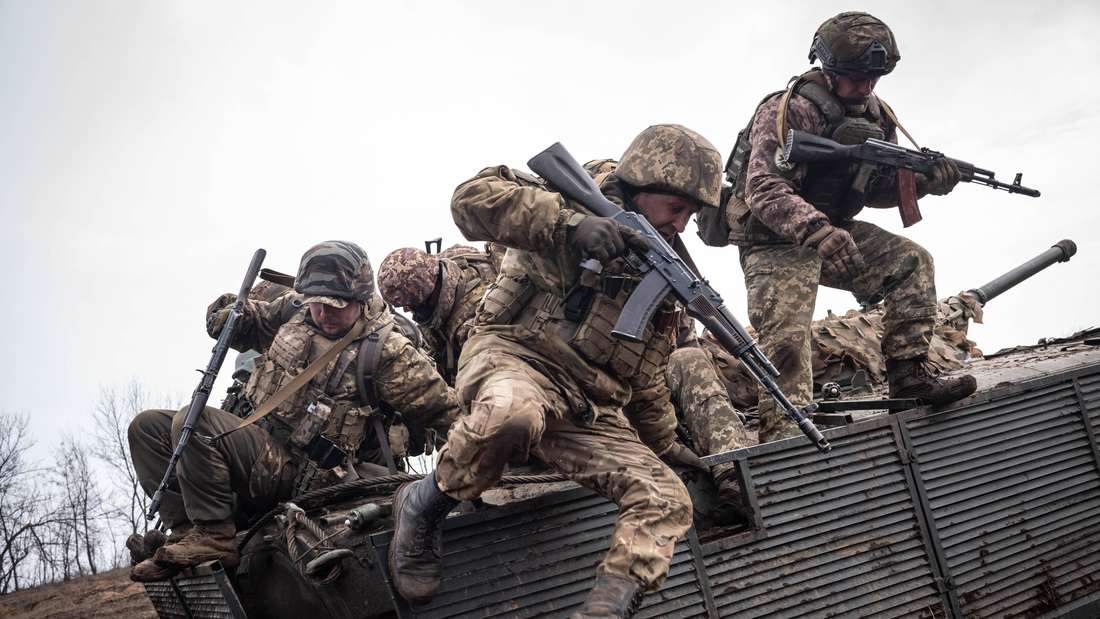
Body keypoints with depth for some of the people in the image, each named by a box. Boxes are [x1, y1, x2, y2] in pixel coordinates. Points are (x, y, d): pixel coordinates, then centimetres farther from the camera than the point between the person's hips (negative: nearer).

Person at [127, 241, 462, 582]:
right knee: (148, 427, 3)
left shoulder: (386, 351, -14)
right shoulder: (294, 309, 5)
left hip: (300, 472, -8)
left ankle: (214, 537, -17)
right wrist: (233, 311, -1)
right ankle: (186, 532, -7)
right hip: (259, 440, 8)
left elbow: (443, 408, -11)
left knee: (192, 424, -26)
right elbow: (252, 324, 22)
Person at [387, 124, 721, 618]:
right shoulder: (577, 203, -3)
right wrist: (569, 223, -28)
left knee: (665, 499, -12)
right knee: (511, 414, -41)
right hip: (514, 358, -6)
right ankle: (424, 507, -13)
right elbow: (472, 198, -19)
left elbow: (646, 376, 29)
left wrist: (664, 443, 33)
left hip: (590, 415, 7)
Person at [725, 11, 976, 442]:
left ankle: (909, 375, -2)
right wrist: (820, 233, -41)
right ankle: (784, 446, -19)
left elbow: (874, 189, 14)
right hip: (776, 240, -7)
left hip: (831, 231, 7)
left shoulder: (877, 117, 5)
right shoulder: (788, 110, -19)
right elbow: (764, 190, -28)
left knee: (911, 261, -4)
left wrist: (923, 181, -7)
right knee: (786, 340, -19)